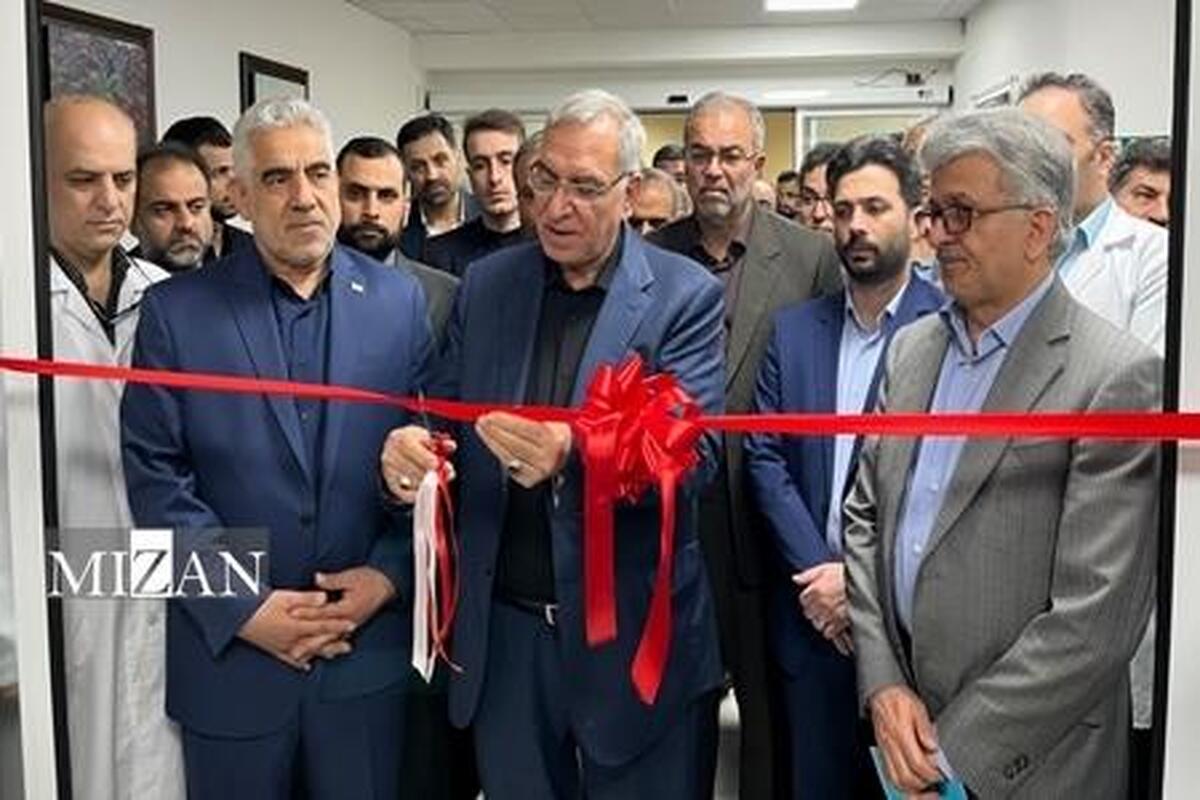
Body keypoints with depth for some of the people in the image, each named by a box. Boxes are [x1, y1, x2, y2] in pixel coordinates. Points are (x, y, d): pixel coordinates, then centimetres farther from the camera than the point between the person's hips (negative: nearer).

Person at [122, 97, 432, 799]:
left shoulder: (399, 300, 2)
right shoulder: (176, 311, -3)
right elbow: (156, 476, -6)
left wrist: (389, 574, -10)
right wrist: (243, 609, -12)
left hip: (369, 647, 1)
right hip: (228, 648, -1)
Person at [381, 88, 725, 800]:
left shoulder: (686, 296, -8)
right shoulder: (485, 285, 3)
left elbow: (690, 456, -16)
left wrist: (572, 455, -34)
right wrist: (411, 449, -17)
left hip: (633, 634, -3)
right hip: (503, 629, 4)